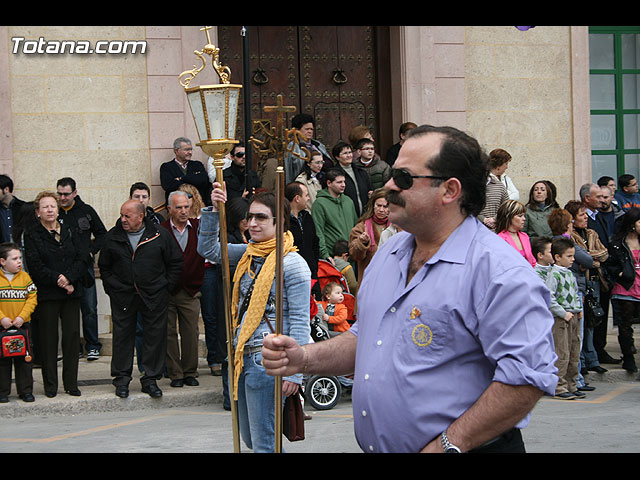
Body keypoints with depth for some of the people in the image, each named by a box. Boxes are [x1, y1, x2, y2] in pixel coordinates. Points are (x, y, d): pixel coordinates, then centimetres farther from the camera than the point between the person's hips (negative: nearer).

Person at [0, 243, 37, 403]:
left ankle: (25, 391, 13)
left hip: (22, 325, 2)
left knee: (23, 359, 6)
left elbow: (32, 298, 0)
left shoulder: (25, 277, 3)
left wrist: (22, 317, -11)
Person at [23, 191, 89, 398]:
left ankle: (71, 383, 9)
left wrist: (69, 278, -13)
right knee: (48, 339, 0)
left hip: (71, 292, 3)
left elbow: (83, 258, 3)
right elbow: (35, 266, -8)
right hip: (46, 294, -3)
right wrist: (59, 282, -14)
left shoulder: (69, 232, 12)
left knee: (72, 336, 1)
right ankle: (50, 385, 8)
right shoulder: (32, 235, 1)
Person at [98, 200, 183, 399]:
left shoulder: (160, 235, -2)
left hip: (154, 297, -1)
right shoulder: (112, 237, 3)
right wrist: (111, 288, 5)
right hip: (122, 298, 1)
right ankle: (121, 379, 14)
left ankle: (150, 379, 12)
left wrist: (166, 287, 2)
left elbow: (175, 263, 6)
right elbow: (104, 266, 14)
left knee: (155, 337, 2)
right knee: (122, 337, 3)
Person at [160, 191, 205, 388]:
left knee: (191, 333, 4)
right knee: (169, 333, 2)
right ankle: (175, 374, 10)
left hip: (191, 291, 2)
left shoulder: (198, 227, 6)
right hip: (167, 291, -2)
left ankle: (190, 372, 14)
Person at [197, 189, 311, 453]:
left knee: (263, 443, -4)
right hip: (239, 356, 8)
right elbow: (208, 248, 15)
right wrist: (213, 210, 1)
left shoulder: (293, 264, -10)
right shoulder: (248, 253, 12)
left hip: (267, 359, -8)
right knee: (249, 438, 15)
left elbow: (300, 322, -12)